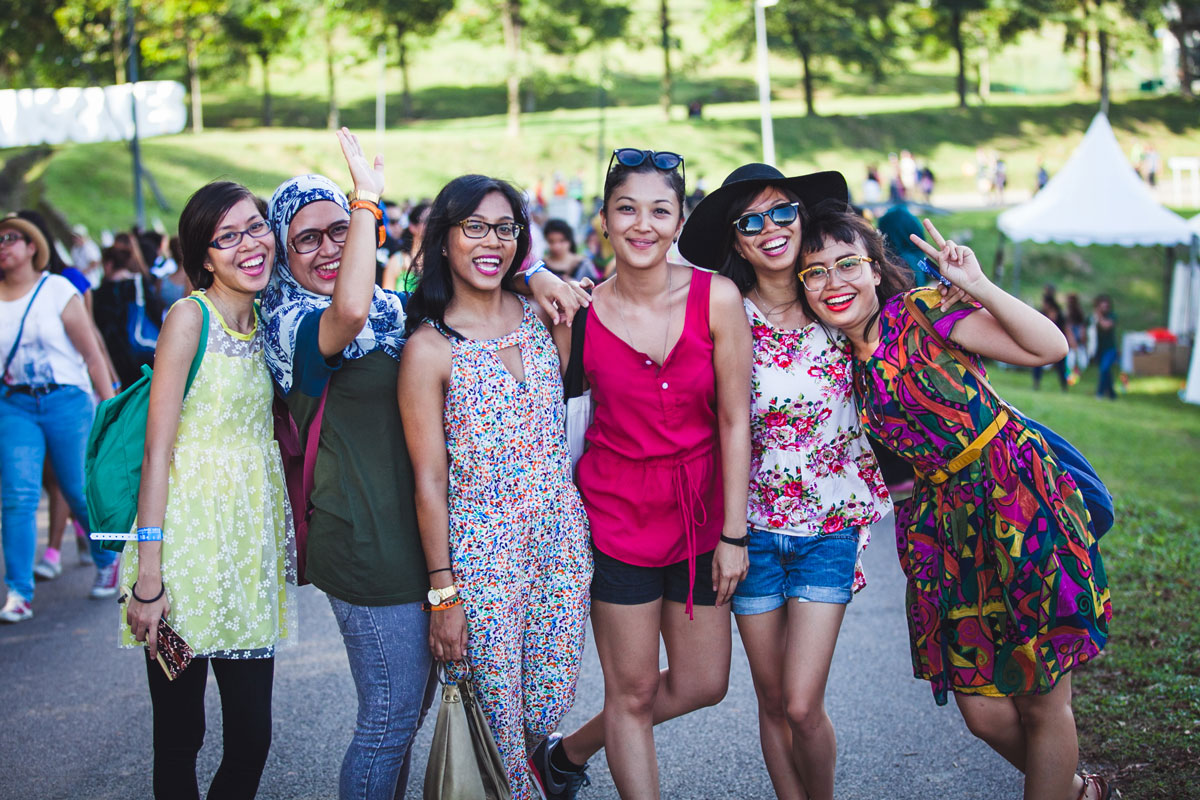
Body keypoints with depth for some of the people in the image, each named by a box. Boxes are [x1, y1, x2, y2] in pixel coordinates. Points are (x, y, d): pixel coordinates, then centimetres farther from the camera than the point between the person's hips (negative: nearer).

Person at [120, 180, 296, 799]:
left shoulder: (264, 324, 11)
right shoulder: (189, 315, -8)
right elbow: (157, 451, -13)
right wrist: (147, 576, -17)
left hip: (252, 535, 6)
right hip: (189, 535, -6)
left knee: (252, 737, 6)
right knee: (179, 741, 2)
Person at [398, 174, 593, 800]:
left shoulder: (542, 315, 5)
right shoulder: (429, 348, -9)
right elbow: (429, 481, -9)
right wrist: (443, 592, -9)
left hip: (562, 536, 4)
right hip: (481, 553, -4)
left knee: (549, 705, 10)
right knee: (498, 712, 3)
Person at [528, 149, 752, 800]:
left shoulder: (716, 298, -9)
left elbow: (734, 420, -6)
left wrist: (733, 532, -6)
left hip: (701, 509, 2)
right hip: (618, 510, -2)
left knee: (702, 685, 11)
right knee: (633, 692, 5)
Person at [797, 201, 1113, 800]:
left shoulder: (922, 311, -11)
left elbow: (1049, 348, -18)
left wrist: (976, 285, -25)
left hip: (1020, 500, -6)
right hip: (945, 515, 6)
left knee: (1041, 703, 4)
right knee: (982, 711, 8)